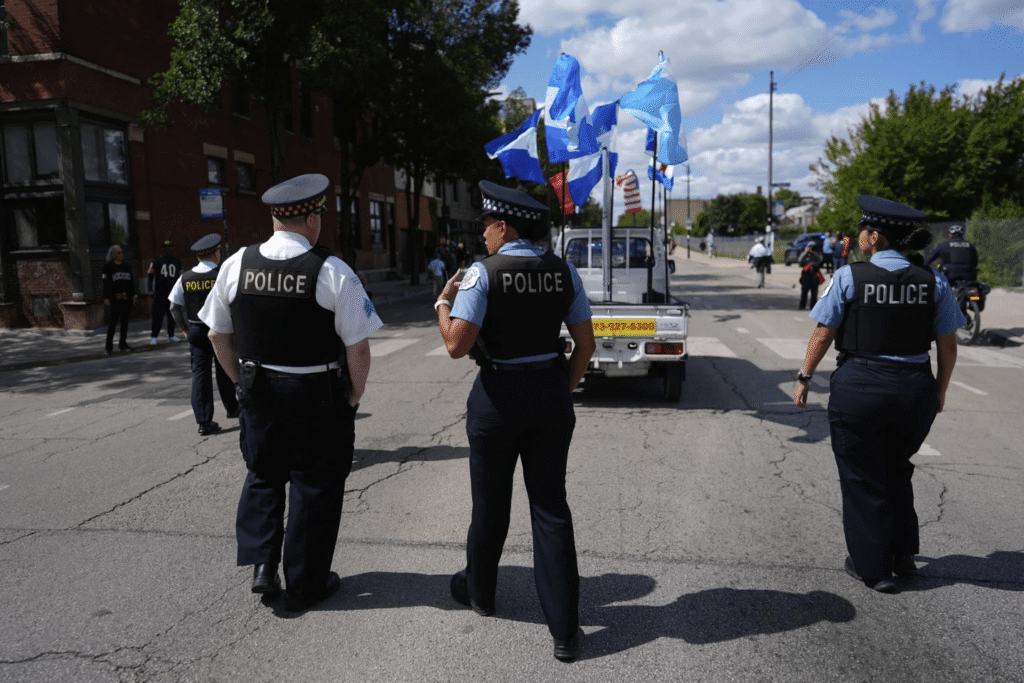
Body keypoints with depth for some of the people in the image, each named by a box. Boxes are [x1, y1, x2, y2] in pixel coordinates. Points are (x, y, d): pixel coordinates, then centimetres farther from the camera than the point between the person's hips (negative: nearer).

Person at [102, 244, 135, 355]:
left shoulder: (127, 267, 15)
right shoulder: (108, 267, 1)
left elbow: (131, 282, 18)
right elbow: (106, 283, -4)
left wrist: (133, 295, 12)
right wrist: (106, 298, -11)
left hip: (127, 298, 5)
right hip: (114, 299, -5)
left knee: (125, 321, 8)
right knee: (112, 322, -6)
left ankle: (123, 344, 16)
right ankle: (109, 347, -2)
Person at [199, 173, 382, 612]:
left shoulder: (236, 265, -1)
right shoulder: (333, 272, -15)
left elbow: (218, 335, 6)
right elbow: (358, 348, -14)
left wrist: (244, 381, 17)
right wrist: (354, 396, 0)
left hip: (257, 393, 4)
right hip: (320, 399, -3)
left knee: (262, 476, 25)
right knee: (314, 486, 12)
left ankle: (261, 564, 17)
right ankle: (305, 584, 24)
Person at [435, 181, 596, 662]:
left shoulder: (483, 273, -13)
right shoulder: (563, 272, 2)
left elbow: (456, 345, -18)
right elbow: (585, 344, 4)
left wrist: (443, 303, -1)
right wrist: (564, 389, 15)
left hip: (498, 395, -3)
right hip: (552, 393, 4)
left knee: (491, 502, 17)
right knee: (551, 507, 10)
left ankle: (479, 591, 42)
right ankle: (565, 631, 13)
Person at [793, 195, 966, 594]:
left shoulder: (848, 277, -10)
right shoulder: (933, 282, 0)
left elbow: (823, 335, -9)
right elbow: (948, 346, 3)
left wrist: (805, 377, 3)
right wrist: (939, 392, 15)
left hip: (859, 388, -4)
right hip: (915, 389, 4)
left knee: (862, 478, 12)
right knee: (897, 471, 26)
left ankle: (871, 567, 24)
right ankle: (903, 556, 37)